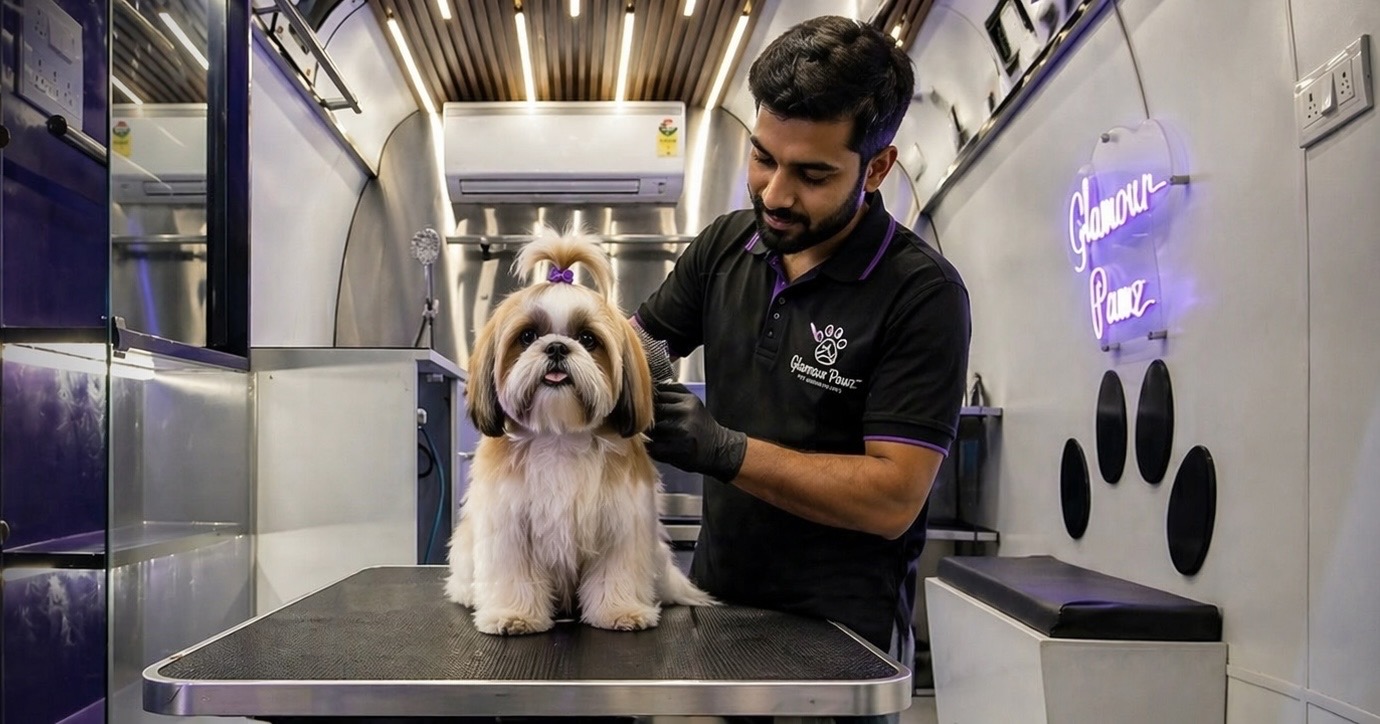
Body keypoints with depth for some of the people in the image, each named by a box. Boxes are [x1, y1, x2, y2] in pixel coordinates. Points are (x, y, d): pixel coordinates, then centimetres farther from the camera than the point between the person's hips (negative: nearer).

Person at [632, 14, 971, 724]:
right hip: (716, 595, 6)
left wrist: (724, 449, -28)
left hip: (840, 631, -5)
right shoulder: (725, 244, -1)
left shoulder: (923, 293, -18)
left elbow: (892, 498, -22)